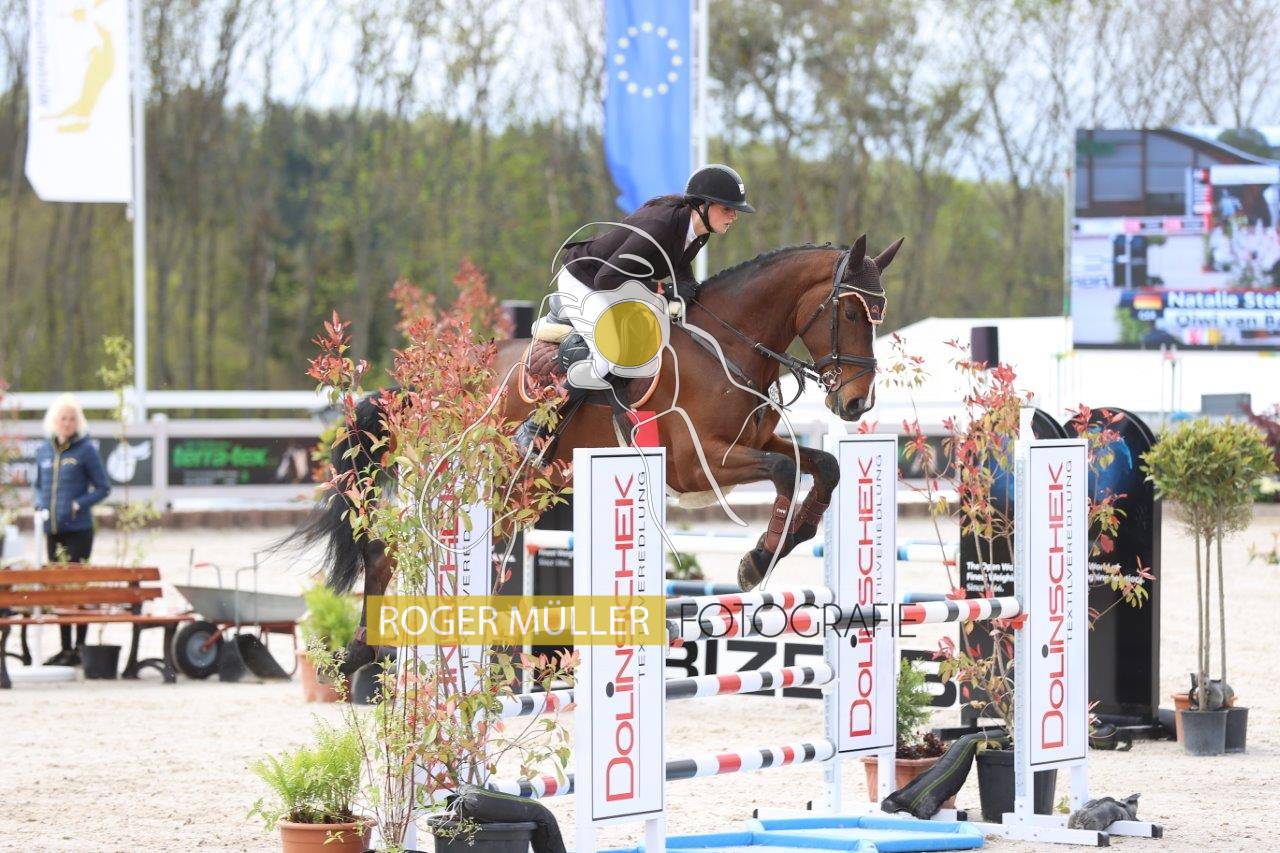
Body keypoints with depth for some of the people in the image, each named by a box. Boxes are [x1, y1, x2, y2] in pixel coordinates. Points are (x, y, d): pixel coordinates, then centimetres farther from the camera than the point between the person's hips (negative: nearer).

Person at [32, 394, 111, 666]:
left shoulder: (86, 450, -4)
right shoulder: (44, 452, 10)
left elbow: (103, 488, -2)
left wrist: (78, 505, -14)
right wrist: (39, 505, 2)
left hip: (78, 529, -5)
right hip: (52, 530, 5)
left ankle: (79, 647, 0)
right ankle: (65, 647, 16)